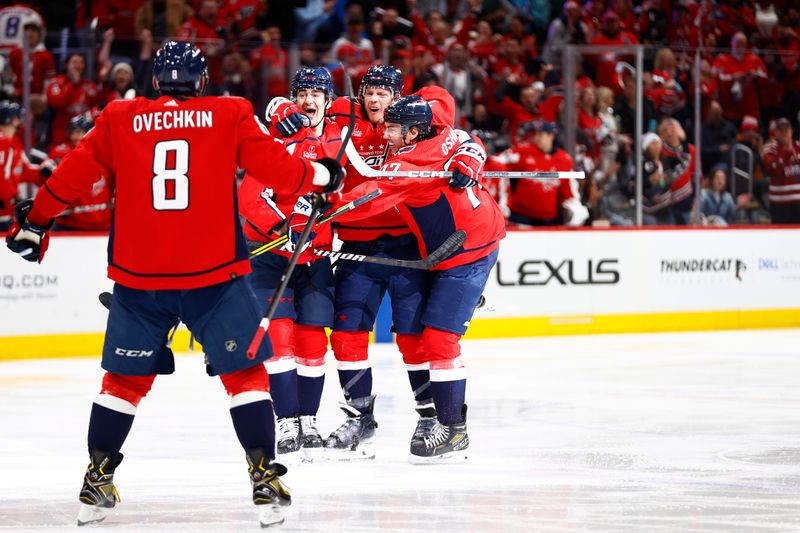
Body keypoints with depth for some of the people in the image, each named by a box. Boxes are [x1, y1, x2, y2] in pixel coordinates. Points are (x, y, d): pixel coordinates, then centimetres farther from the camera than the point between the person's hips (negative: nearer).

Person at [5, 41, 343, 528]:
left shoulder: (118, 119, 5)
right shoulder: (231, 116, 0)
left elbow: (73, 175, 7)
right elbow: (274, 166, -2)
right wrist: (322, 175, 18)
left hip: (138, 276, 2)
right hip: (214, 275, -2)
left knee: (126, 378, 15)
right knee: (245, 373, 7)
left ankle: (98, 482, 17)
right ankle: (265, 479, 0)